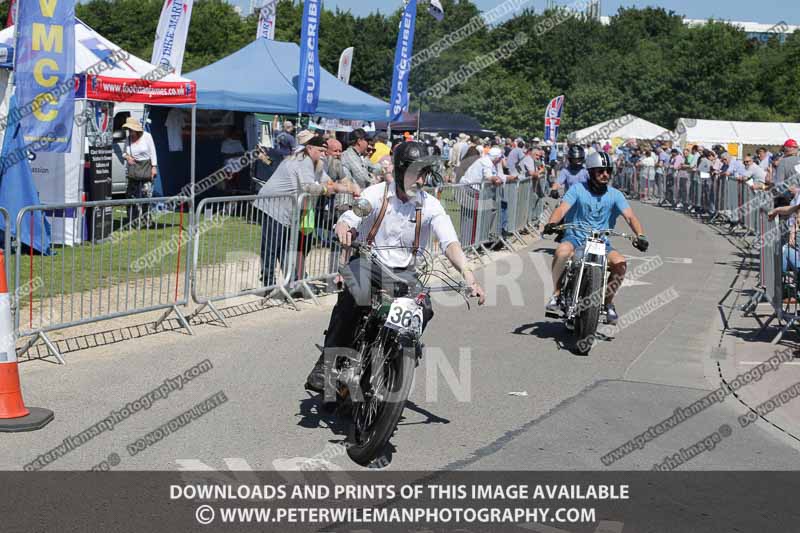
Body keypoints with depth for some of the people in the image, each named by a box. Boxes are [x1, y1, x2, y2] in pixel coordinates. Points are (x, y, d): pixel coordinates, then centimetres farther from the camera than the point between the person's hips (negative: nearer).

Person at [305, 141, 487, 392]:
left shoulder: (430, 205, -2)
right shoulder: (376, 193, -4)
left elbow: (450, 242, -14)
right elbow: (347, 220, -13)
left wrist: (468, 274, -32)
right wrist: (344, 230, -40)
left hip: (404, 272, 2)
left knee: (424, 310, -22)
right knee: (349, 298, -30)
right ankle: (326, 364, -21)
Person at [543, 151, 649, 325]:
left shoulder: (614, 195, 4)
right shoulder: (577, 189, 0)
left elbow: (630, 216, -7)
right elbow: (562, 208, -14)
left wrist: (640, 235, -26)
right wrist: (551, 223, -36)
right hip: (575, 238, -2)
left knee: (620, 263, -24)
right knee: (562, 251, -35)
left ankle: (607, 301, 0)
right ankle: (557, 294, -16)